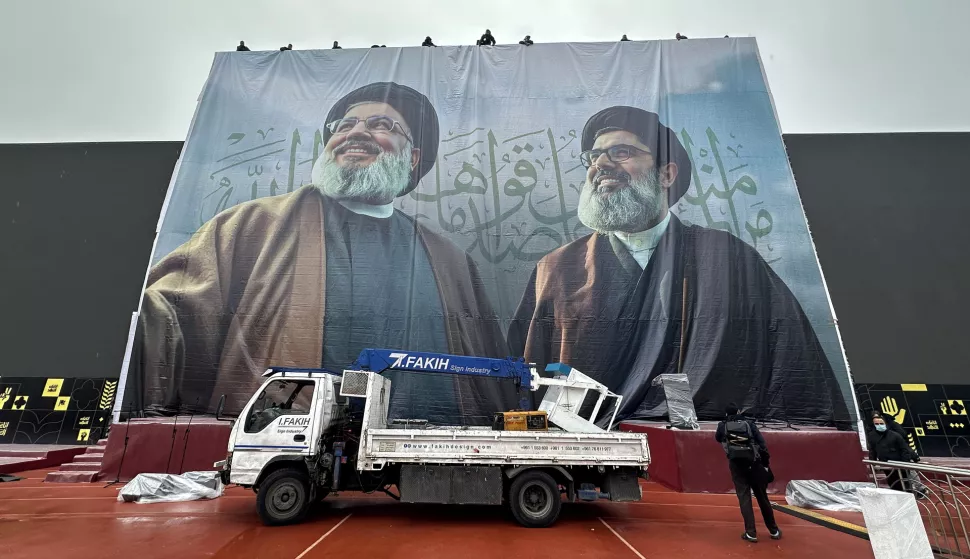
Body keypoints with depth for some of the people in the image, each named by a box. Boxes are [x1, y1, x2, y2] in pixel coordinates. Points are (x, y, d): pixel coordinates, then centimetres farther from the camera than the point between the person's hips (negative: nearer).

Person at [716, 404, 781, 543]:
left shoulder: (723, 425, 8)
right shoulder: (749, 423, 9)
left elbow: (718, 438, 27)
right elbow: (762, 444, 0)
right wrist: (766, 463, 3)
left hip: (736, 464, -1)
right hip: (754, 463, 1)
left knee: (744, 497, 3)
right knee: (762, 496, 14)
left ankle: (751, 533, -1)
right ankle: (774, 530, 26)